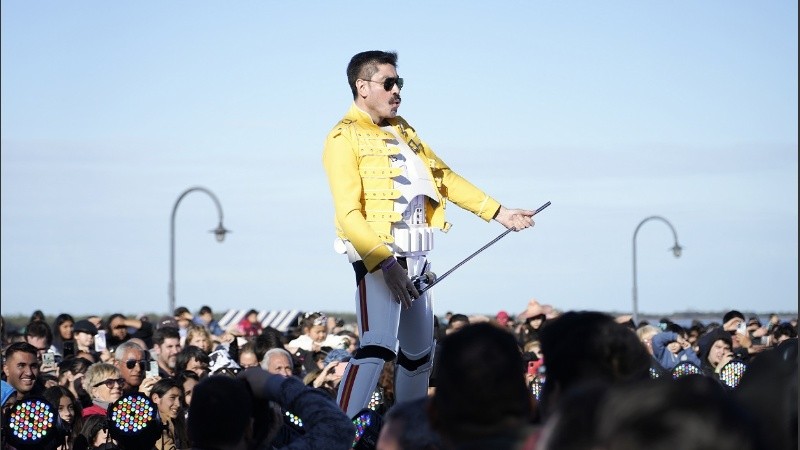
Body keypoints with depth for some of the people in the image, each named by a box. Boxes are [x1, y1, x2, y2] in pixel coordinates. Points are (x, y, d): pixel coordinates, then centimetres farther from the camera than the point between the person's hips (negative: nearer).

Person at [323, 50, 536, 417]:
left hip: (415, 257, 9)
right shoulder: (345, 138, -8)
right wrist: (386, 264, -26)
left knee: (419, 355, 14)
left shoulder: (401, 130, 18)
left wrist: (498, 212, 22)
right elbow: (348, 214, -17)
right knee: (377, 347, -23)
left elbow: (444, 176, 26)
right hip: (377, 255, -9)